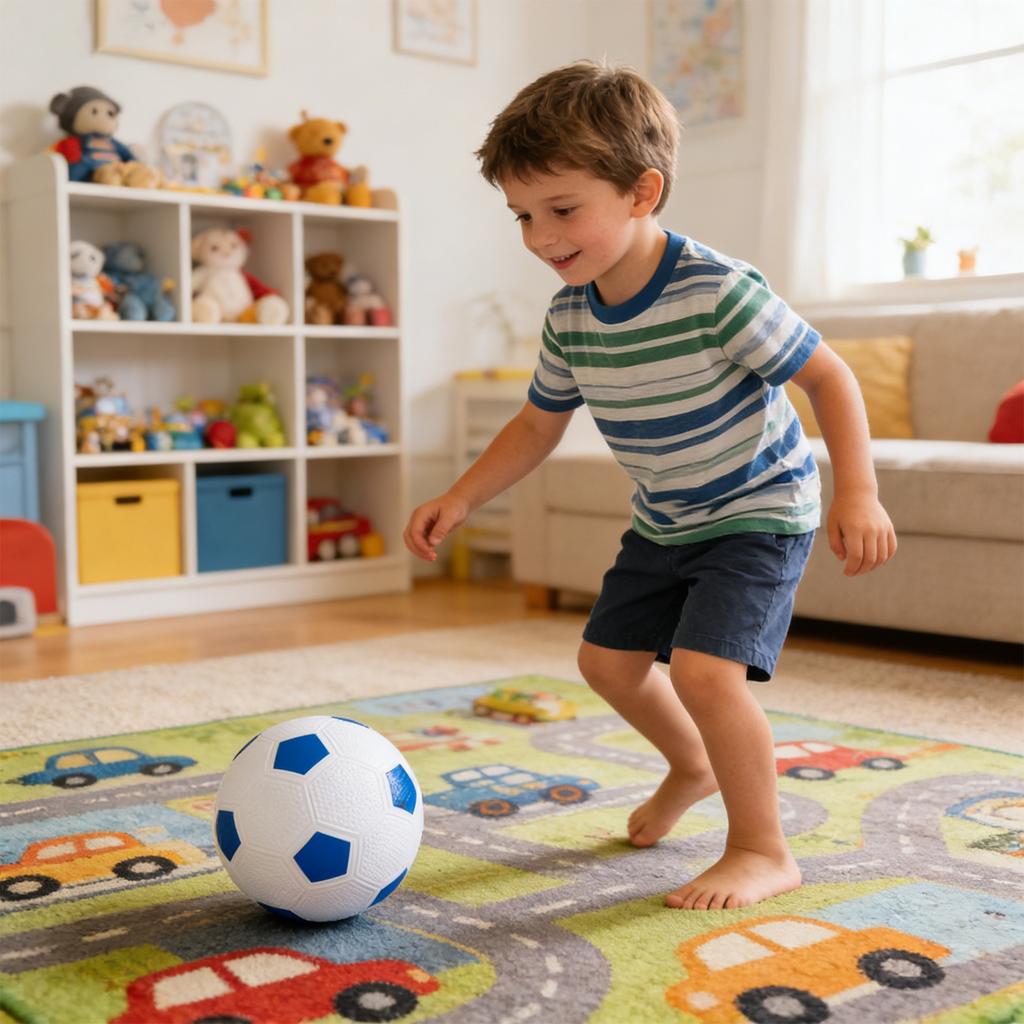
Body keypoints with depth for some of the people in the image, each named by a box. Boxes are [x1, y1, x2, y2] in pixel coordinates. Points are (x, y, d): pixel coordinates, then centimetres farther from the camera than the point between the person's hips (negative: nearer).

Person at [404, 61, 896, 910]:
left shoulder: (718, 292, -29)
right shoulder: (570, 318, -8)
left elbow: (829, 376, -20)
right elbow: (538, 426, 6)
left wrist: (858, 494, -28)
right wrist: (461, 500, -4)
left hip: (759, 511, -8)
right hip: (663, 522, 8)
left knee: (703, 668, -22)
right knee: (608, 657, 15)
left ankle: (764, 851, -1)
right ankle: (694, 766, 43)